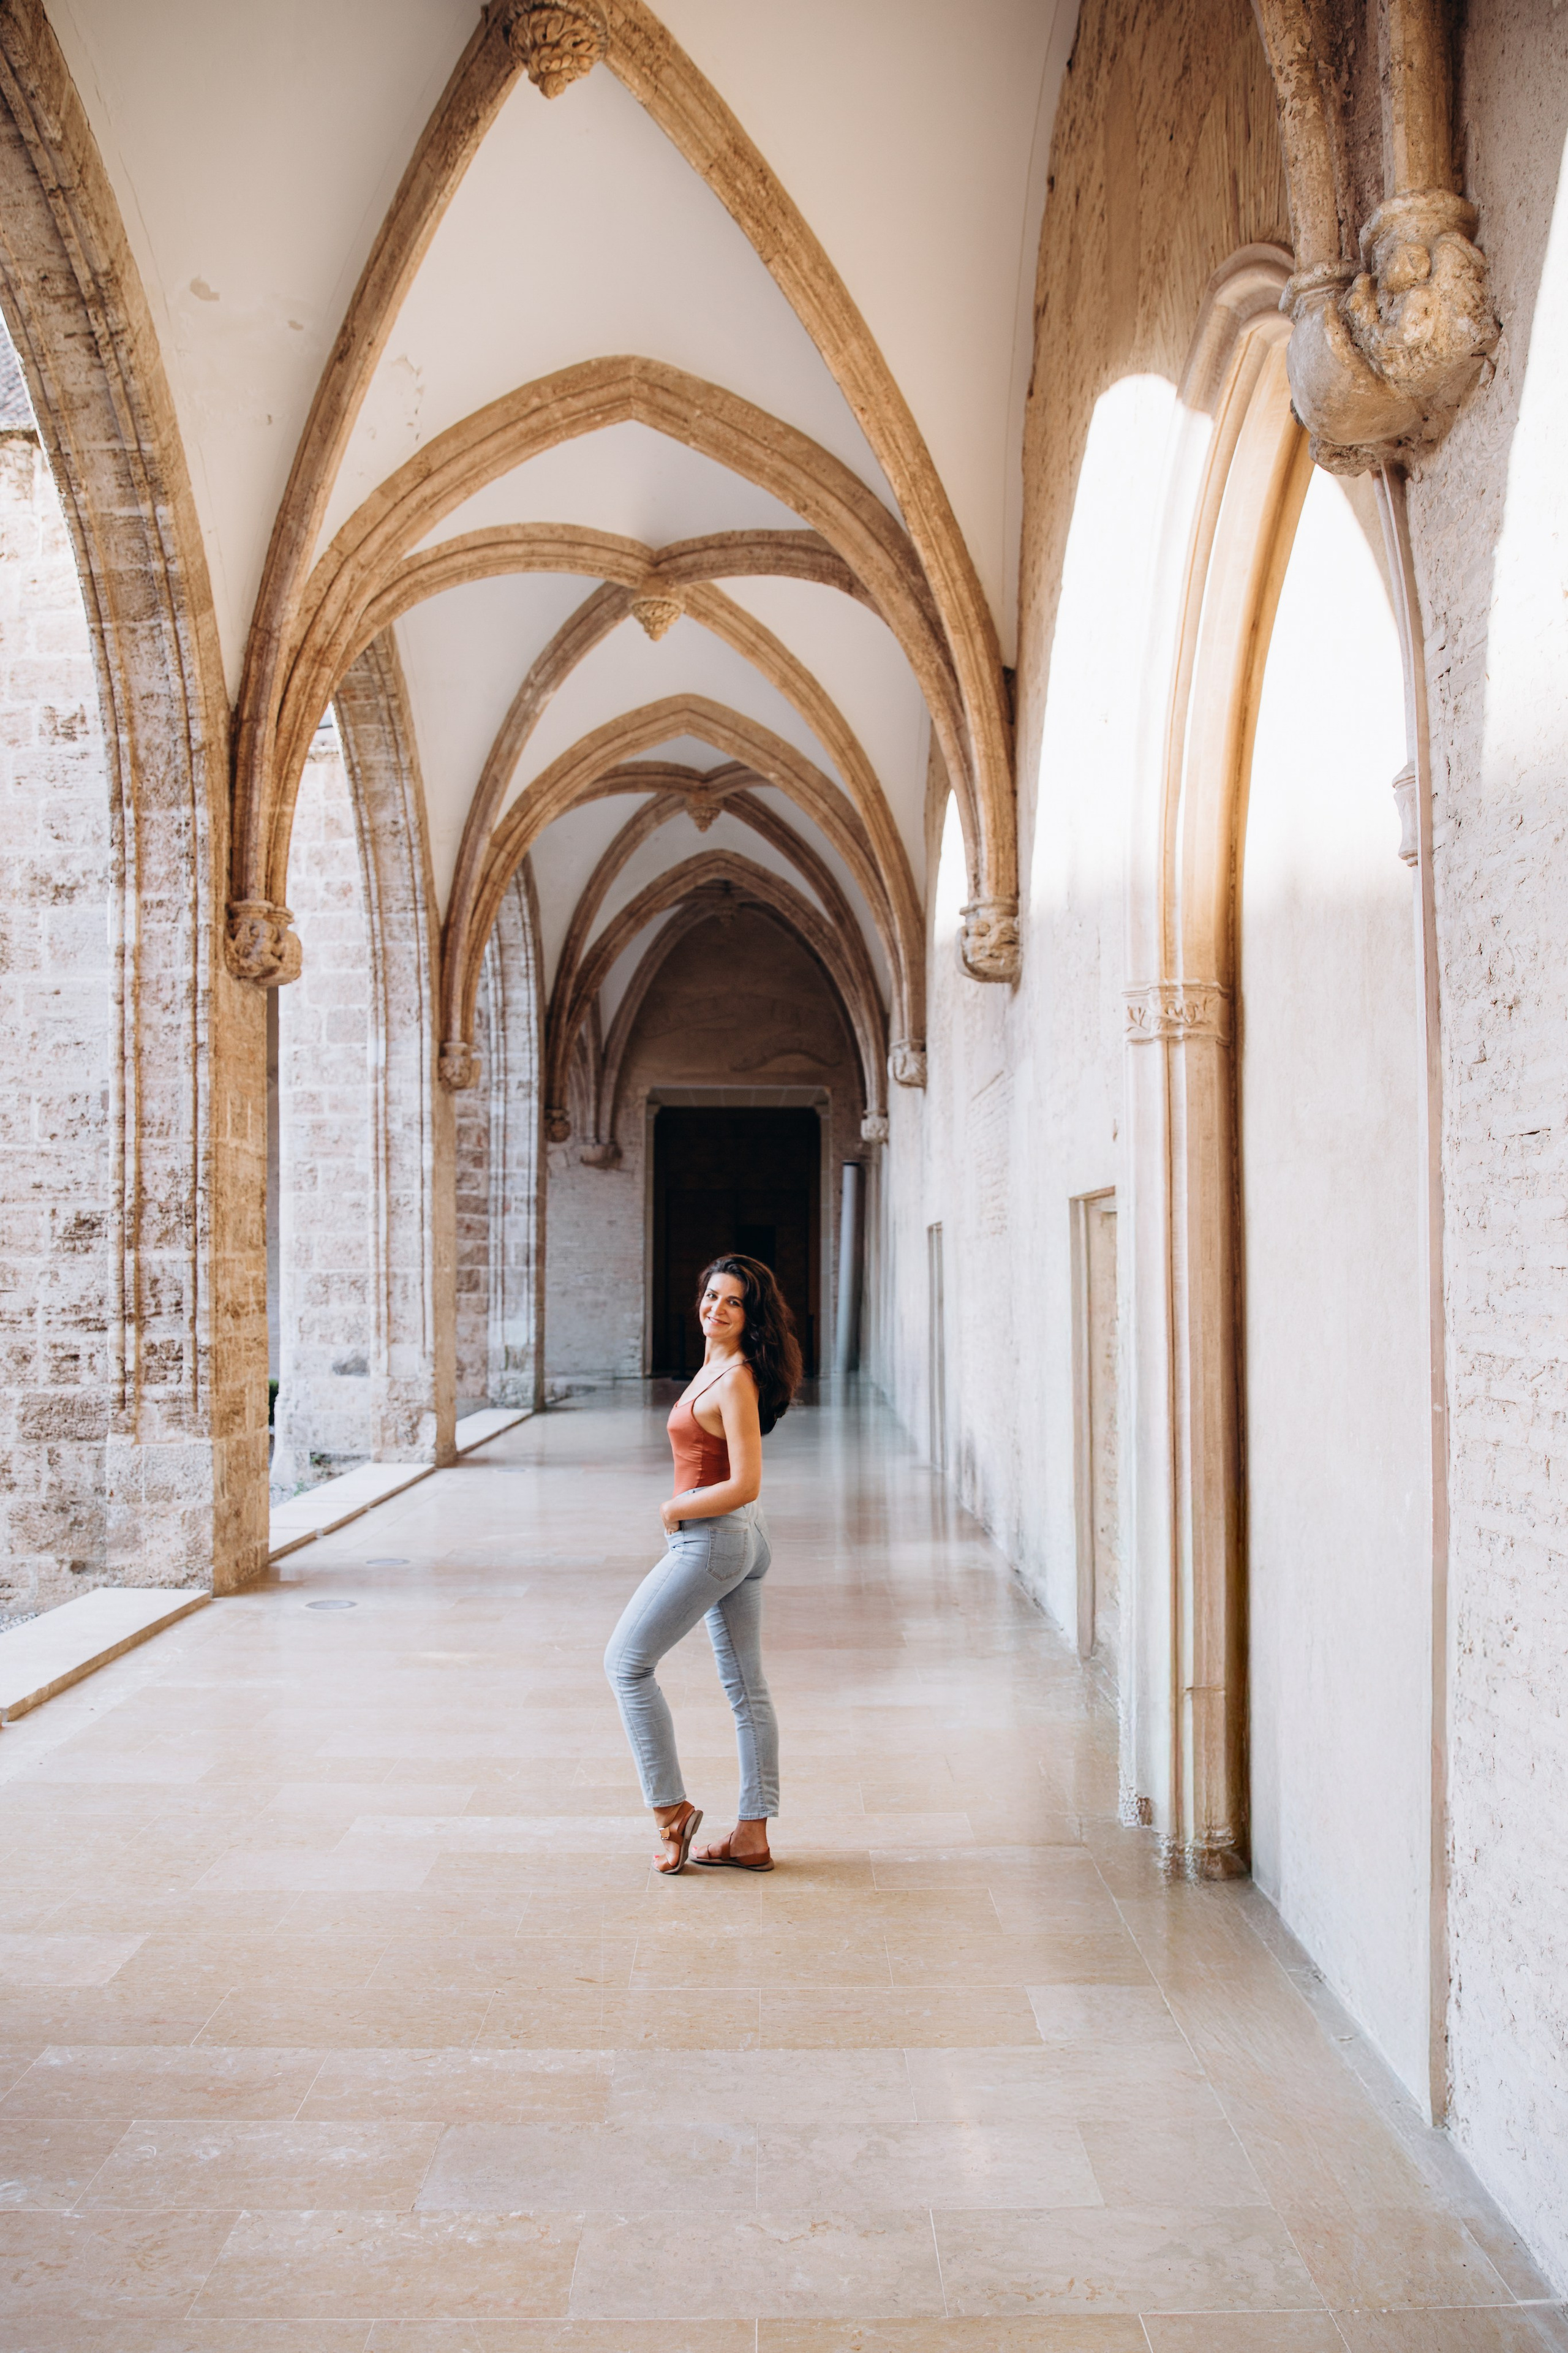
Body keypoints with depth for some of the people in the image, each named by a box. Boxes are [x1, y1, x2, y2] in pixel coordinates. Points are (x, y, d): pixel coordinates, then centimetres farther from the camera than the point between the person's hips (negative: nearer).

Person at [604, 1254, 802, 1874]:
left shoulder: (737, 1381, -19)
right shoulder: (716, 1366, 10)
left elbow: (744, 1485, -24)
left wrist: (674, 1511, -11)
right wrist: (682, 1510, 8)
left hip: (712, 1541, -10)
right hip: (743, 1542, 10)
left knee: (627, 1662, 3)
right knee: (746, 1688, 11)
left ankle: (672, 1808, 8)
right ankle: (752, 1836, 19)